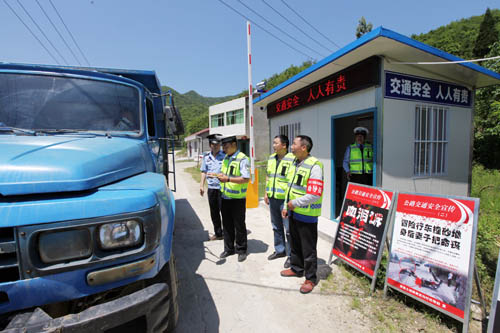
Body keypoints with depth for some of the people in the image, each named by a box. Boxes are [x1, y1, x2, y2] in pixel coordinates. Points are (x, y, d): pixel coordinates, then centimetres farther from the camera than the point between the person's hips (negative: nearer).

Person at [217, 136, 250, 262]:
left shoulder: (242, 159, -14)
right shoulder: (225, 158, 11)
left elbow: (246, 178, -21)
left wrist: (228, 179, -25)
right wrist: (221, 176, -1)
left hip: (237, 198, -7)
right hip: (225, 197, 7)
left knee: (239, 225, 7)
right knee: (227, 224, 17)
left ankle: (241, 250, 24)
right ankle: (229, 248, 33)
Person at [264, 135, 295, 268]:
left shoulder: (292, 159, -14)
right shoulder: (271, 158, 9)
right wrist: (266, 192, 13)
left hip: (285, 199, -7)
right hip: (273, 198, 7)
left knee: (289, 229, 3)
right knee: (276, 226, 19)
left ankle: (291, 255, 20)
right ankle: (279, 250, 37)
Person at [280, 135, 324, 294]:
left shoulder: (314, 166, -20)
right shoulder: (295, 163, 8)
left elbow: (315, 195, -25)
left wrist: (295, 203, -18)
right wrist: (286, 207, 14)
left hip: (306, 215, -8)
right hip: (293, 212, 9)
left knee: (308, 248, 7)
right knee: (295, 244, 23)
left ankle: (310, 278, 26)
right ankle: (296, 269, 43)